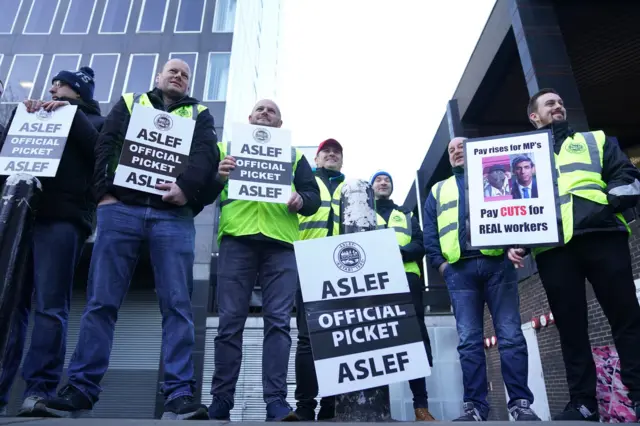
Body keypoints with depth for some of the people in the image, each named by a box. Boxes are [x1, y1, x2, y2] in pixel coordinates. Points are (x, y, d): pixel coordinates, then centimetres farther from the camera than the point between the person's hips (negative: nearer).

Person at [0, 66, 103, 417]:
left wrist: (70, 113, -2)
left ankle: (39, 389, -9)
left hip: (62, 216, -5)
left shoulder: (92, 122, 18)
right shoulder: (35, 116, 32)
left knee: (49, 305, -10)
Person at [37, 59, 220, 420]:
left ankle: (180, 394, -5)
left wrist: (187, 187, -16)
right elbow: (106, 146, 10)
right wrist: (104, 191, -5)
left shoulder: (200, 115, 21)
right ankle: (81, 388, 9)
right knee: (102, 301, 0)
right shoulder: (130, 103, 23)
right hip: (121, 208, 1)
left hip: (173, 216, -1)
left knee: (177, 304, -7)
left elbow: (207, 156, 2)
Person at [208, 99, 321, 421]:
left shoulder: (293, 154, 24)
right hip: (237, 237, 0)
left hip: (280, 241, 1)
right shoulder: (227, 146, 23)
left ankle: (276, 401, -4)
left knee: (278, 320, -6)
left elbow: (314, 195, 15)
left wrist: (301, 201, -8)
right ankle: (221, 402, 7)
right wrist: (217, 177, -9)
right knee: (231, 320, -2)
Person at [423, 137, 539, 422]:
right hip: (459, 269, 1)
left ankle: (520, 403, 4)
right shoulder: (438, 191, 23)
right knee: (469, 340, -2)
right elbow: (430, 233, 14)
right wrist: (440, 264, -1)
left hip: (497, 263, -1)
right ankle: (475, 407, 3)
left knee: (510, 335, -4)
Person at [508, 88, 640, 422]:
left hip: (601, 237, 0)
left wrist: (608, 203, -10)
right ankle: (582, 402, 10)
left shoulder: (595, 140, 23)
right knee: (570, 327, 3)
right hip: (551, 248, 0)